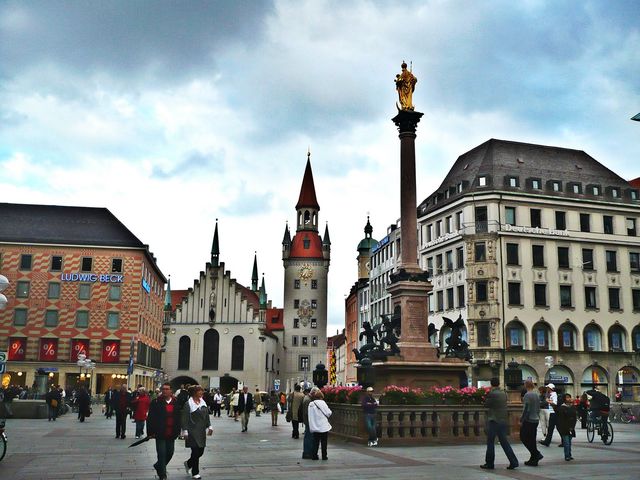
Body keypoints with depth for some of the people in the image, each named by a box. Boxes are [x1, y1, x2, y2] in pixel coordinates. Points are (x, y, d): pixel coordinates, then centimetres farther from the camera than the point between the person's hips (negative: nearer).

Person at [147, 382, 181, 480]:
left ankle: (158, 466, 40)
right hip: (160, 434, -4)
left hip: (171, 435, 4)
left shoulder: (176, 403, 3)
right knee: (162, 454, -2)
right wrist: (151, 432, -10)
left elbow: (178, 418, 7)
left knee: (170, 453, 13)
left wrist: (177, 431, 4)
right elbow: (150, 418, -7)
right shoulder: (156, 402, -7)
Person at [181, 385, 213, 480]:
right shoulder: (188, 404, -9)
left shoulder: (203, 403, 11)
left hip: (202, 431, 7)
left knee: (201, 451, 8)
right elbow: (184, 419, -11)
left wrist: (209, 426, 9)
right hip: (192, 432, -7)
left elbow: (207, 416, 17)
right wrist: (185, 431, -14)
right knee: (195, 451, -5)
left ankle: (188, 464, 34)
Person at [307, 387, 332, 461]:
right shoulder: (322, 402, -12)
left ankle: (314, 455, 11)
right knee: (324, 442, 7)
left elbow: (309, 415, 0)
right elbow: (328, 413, -8)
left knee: (316, 442, 12)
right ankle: (324, 456, 11)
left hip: (315, 426, 3)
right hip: (324, 426, -3)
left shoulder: (310, 404, -3)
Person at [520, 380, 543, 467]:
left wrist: (521, 420, -11)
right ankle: (533, 459, 12)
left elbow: (526, 410, -18)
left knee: (523, 438, 1)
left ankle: (537, 454, -7)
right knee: (532, 439, 11)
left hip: (528, 420, -8)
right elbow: (538, 409, 17)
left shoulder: (527, 395, -15)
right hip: (536, 420, 8)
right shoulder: (536, 395, 11)